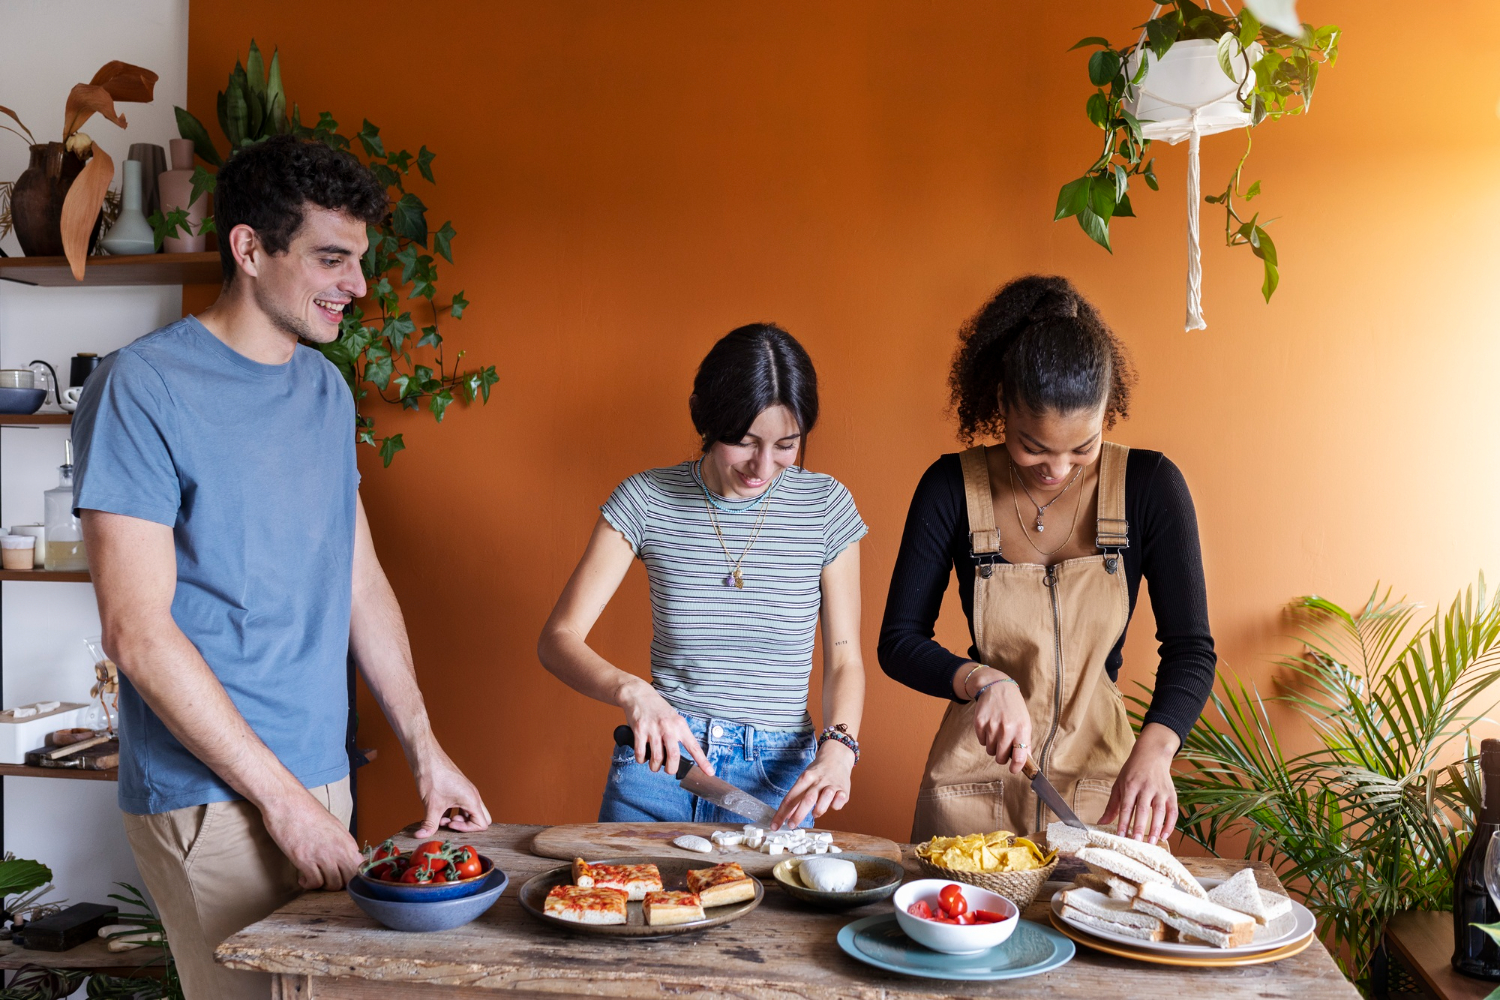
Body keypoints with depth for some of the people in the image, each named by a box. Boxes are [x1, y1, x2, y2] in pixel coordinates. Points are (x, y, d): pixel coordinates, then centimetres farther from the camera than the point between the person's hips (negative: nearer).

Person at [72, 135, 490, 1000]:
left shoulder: (327, 389, 9)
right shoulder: (142, 389, -12)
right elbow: (139, 633, -16)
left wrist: (425, 749, 9)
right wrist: (284, 799, -15)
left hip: (322, 776, 7)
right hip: (211, 796, -6)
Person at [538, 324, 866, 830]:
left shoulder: (825, 506, -5)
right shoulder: (646, 499, -7)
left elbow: (844, 660, 0)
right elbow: (558, 640, -8)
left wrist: (837, 748, -20)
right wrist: (630, 690, -28)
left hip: (779, 779, 0)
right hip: (658, 760, 0)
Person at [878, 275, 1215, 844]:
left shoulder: (1150, 486, -8)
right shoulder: (952, 488, -9)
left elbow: (1190, 648, -8)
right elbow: (898, 642, -5)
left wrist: (1153, 751, -25)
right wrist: (982, 681, -24)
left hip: (1101, 777, 1)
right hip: (974, 780, 0)